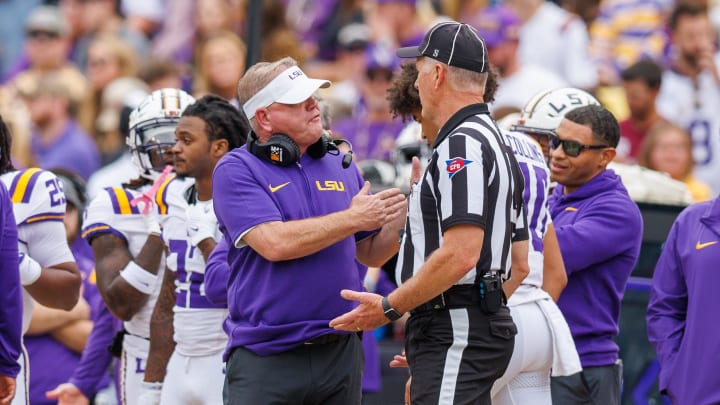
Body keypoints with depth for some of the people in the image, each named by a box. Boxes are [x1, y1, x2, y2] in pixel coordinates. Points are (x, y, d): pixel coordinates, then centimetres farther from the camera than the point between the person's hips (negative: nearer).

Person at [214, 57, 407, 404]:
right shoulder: (236, 170, -4)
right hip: (265, 359, -5)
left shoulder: (341, 167, 12)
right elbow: (274, 243, -18)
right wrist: (353, 219, -12)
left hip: (340, 353, 5)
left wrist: (399, 217, -4)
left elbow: (371, 255, 16)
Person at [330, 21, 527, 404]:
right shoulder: (495, 141, 20)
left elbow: (460, 254, -23)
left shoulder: (461, 145, -14)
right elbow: (519, 264, 21)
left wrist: (390, 307, -16)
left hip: (456, 333, -11)